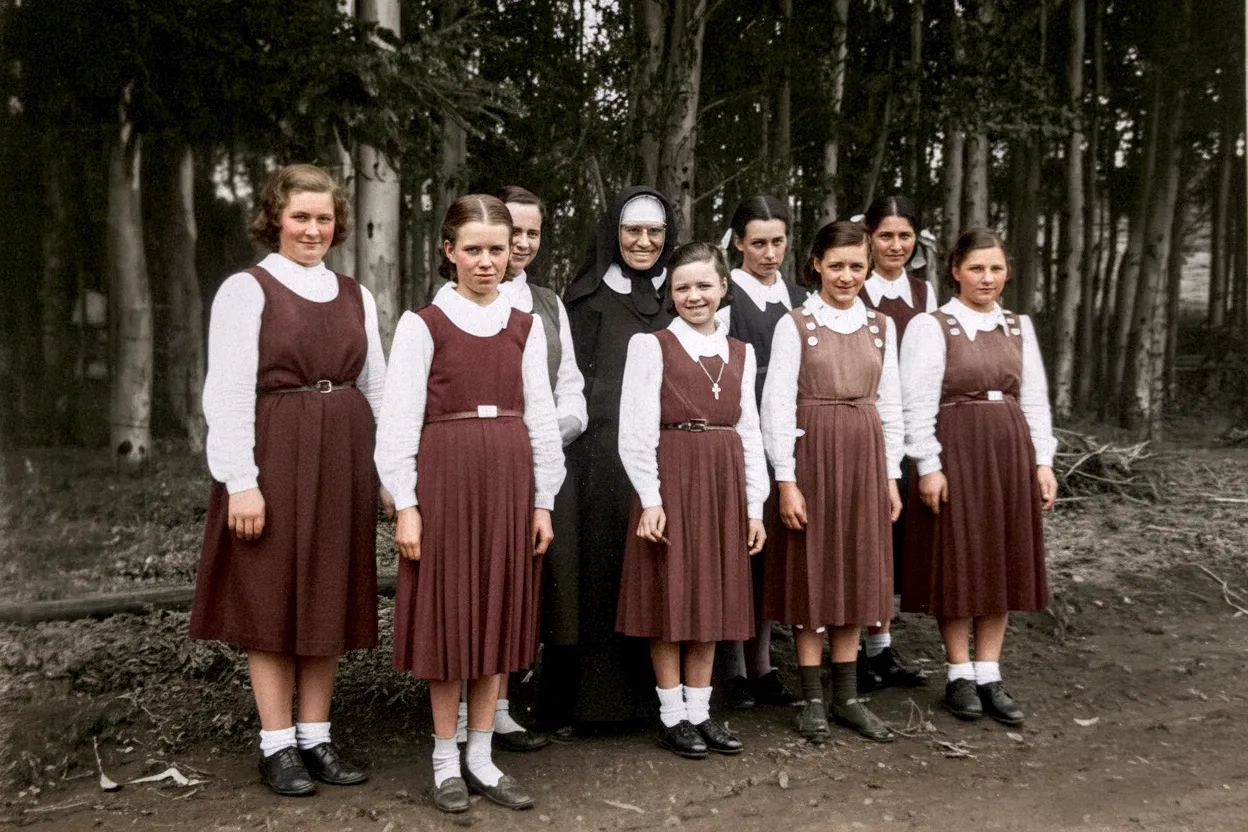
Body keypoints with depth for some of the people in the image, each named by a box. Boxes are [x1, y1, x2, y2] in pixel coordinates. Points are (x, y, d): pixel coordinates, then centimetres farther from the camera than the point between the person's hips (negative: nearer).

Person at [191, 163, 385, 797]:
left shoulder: (356, 296, 12)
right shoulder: (246, 289, -3)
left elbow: (379, 388, 14)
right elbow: (228, 392, -9)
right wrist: (241, 481, -16)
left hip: (342, 460, 5)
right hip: (275, 458, -5)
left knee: (329, 598, 9)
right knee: (271, 598, 3)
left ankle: (316, 738, 20)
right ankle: (277, 745, 14)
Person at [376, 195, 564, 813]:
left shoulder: (525, 327, 9)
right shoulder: (422, 324, -2)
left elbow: (541, 417, 9)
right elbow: (399, 418, -4)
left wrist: (543, 500, 5)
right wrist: (405, 503, -9)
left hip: (510, 480, 4)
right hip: (445, 476, -3)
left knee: (498, 611, 8)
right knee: (448, 613, 4)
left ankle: (481, 758, 21)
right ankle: (446, 761, 18)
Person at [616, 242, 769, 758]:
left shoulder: (740, 353, 13)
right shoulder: (651, 346, -2)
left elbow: (750, 432, 12)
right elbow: (637, 429, -7)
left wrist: (755, 504, 8)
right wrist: (650, 498, -13)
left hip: (724, 483, 5)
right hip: (670, 480, -5)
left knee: (712, 598, 9)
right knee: (668, 598, 3)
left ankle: (699, 711, 21)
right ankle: (672, 716, 15)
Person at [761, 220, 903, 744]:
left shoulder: (880, 327, 9)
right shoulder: (795, 325, -4)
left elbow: (890, 405, 11)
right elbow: (777, 405, -8)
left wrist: (891, 475, 8)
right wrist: (786, 480, -12)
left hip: (865, 456, 4)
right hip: (812, 453, -4)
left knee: (856, 573, 9)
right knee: (811, 572, 3)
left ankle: (846, 696, 20)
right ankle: (813, 699, 14)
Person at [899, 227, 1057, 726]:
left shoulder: (1019, 327, 11)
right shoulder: (930, 326, -5)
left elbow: (1035, 399, 11)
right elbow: (918, 403, -9)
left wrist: (1042, 461, 5)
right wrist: (928, 466, -14)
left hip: (1011, 450, 5)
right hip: (956, 452, -5)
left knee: (1002, 561, 8)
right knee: (957, 561, 2)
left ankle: (990, 676, 18)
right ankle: (960, 676, 16)